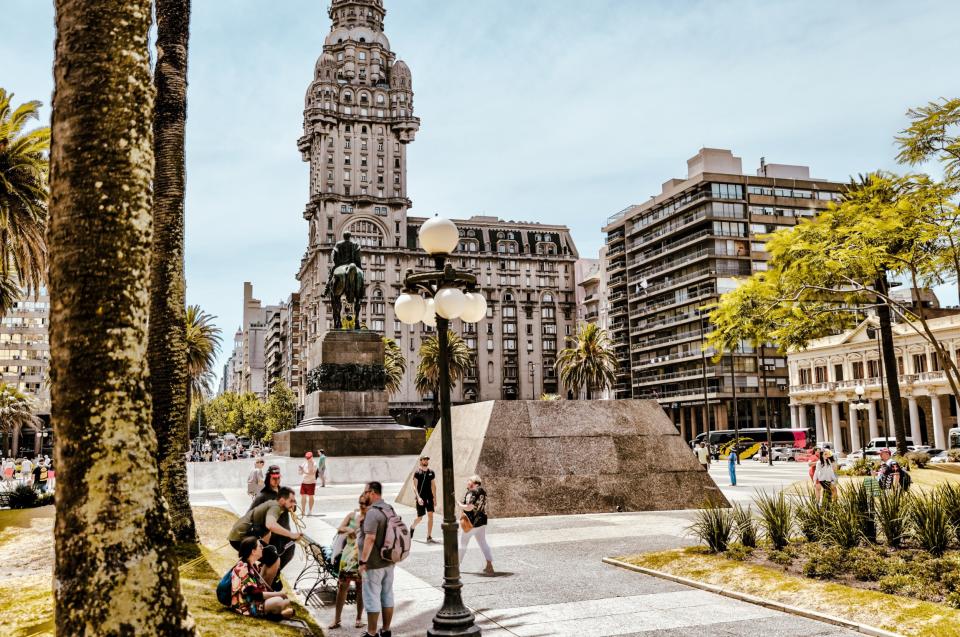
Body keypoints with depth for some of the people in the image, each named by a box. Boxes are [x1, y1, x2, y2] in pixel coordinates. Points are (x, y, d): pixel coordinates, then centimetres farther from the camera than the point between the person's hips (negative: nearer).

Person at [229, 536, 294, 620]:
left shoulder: (254, 565, 10)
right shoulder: (242, 568, -19)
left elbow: (262, 585, 9)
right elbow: (254, 594, -23)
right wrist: (278, 594, -19)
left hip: (254, 600, 9)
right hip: (245, 606, -9)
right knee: (278, 601, -26)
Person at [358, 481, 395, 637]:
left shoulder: (372, 512, -20)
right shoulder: (390, 509, 8)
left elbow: (370, 538, -27)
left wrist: (363, 561, -23)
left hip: (374, 564, -8)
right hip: (389, 561, 8)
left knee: (372, 598, 1)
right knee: (387, 596, 14)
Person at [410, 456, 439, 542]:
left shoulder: (431, 472, 7)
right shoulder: (417, 472, -6)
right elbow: (415, 487, -10)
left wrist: (435, 499, 12)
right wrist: (418, 497, -22)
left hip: (429, 497, 4)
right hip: (420, 498, -3)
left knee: (430, 515, -7)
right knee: (420, 518, 3)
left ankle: (429, 537, -2)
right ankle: (412, 527, 35)